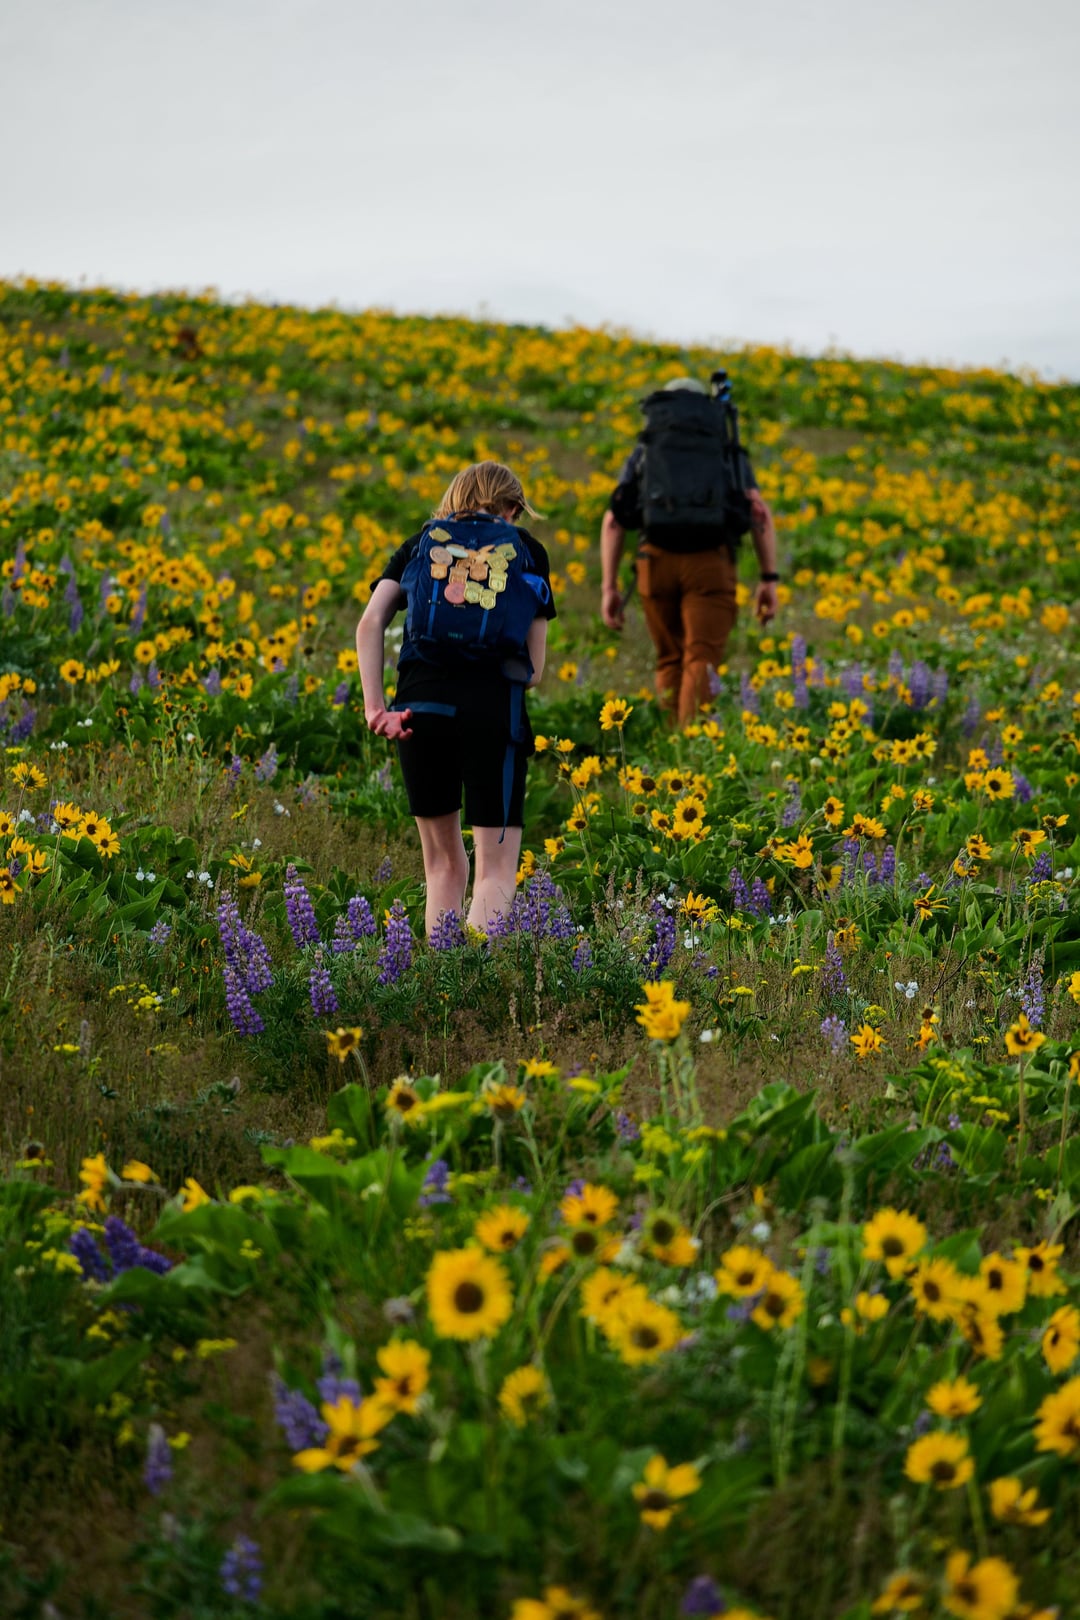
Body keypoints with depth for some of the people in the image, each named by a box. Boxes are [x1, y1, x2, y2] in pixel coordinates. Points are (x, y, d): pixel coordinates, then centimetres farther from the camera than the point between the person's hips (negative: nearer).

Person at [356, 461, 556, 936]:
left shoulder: (419, 544, 20)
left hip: (420, 702, 2)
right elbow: (535, 666, 10)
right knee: (496, 870, 0)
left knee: (444, 862, 18)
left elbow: (370, 622, 2)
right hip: (496, 705, -2)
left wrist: (374, 706, -3)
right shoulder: (528, 549, 17)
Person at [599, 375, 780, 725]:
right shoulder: (729, 451, 21)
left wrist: (608, 589, 11)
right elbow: (760, 512, 5)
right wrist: (769, 579, 4)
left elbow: (613, 521, 12)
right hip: (711, 565, -1)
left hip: (657, 562, 2)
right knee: (702, 661, -8)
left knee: (670, 660, 17)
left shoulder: (645, 452, 23)